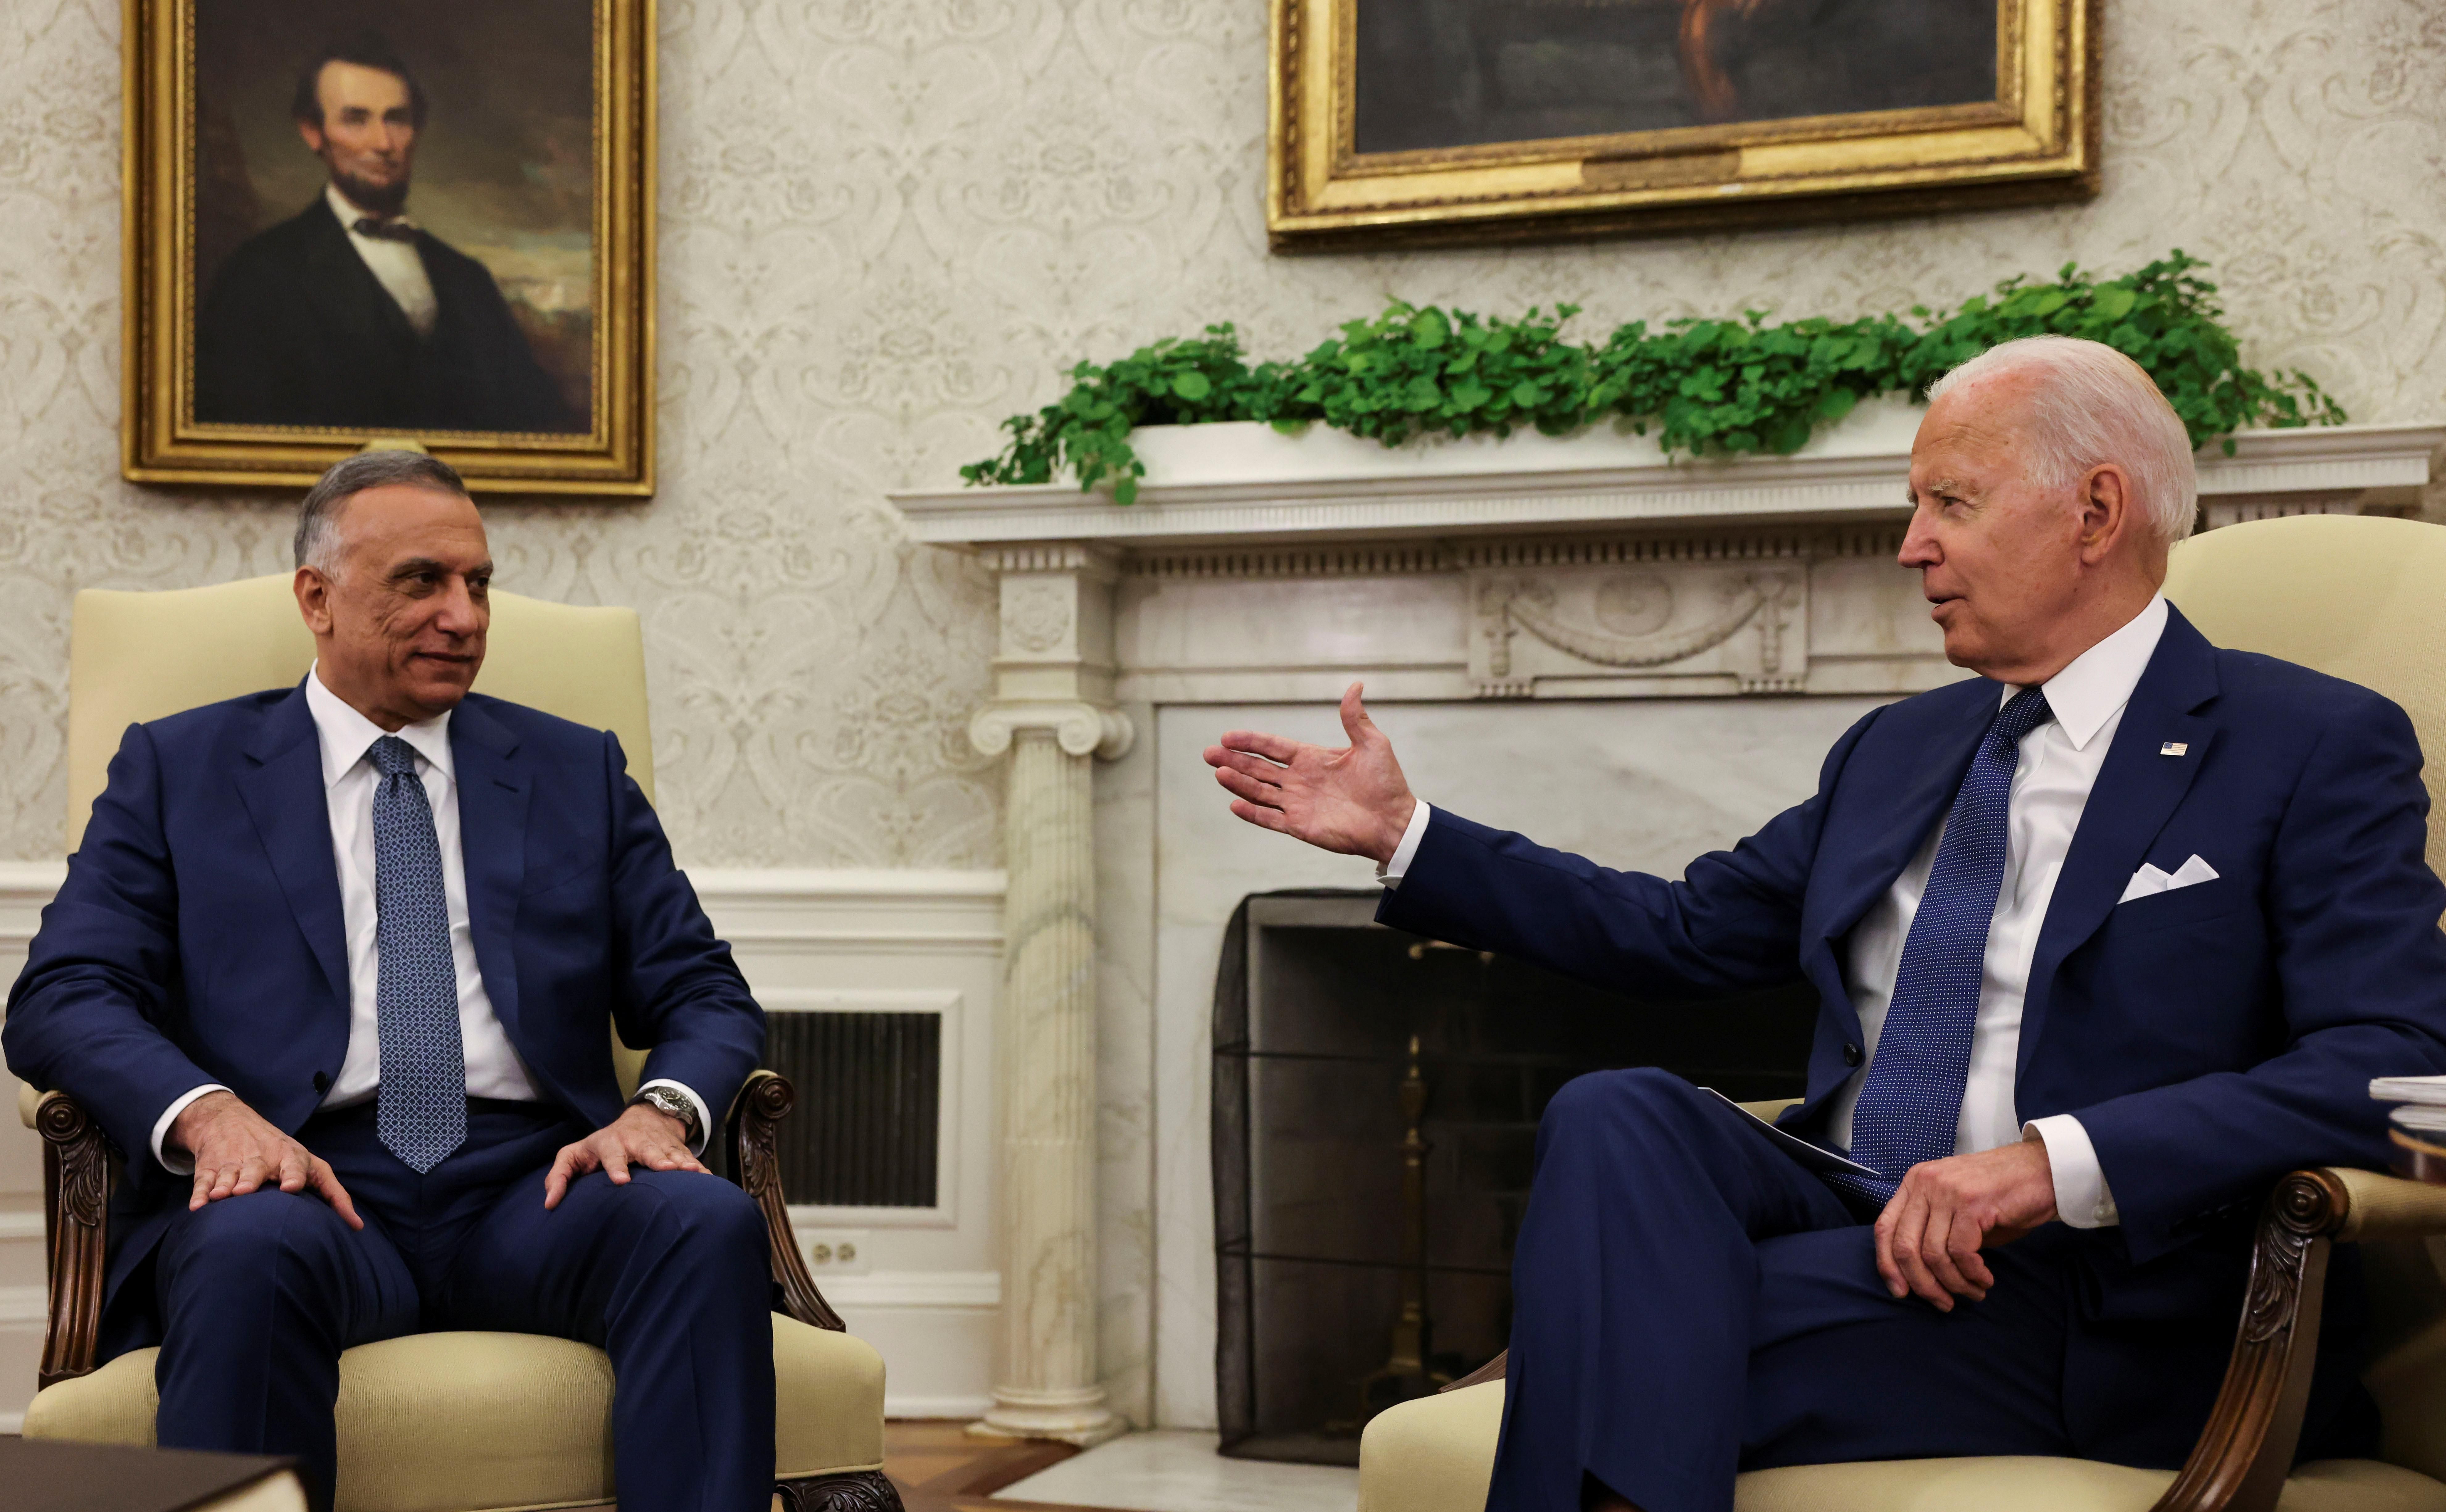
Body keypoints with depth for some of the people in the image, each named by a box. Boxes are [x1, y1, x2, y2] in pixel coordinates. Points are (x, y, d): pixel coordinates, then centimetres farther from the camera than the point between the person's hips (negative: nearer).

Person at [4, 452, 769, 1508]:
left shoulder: (577, 773, 21)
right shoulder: (180, 770, 15)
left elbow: (705, 996, 15)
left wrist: (662, 1107, -10)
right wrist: (208, 1112, -18)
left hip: (531, 1189, 2)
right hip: (308, 1185, -2)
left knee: (708, 1221, -30)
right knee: (251, 1249, -38)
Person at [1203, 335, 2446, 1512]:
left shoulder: (2319, 751, -1)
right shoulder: (1896, 752, 22)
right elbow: (1681, 932, 27)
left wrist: (2057, 1160, -25)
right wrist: (1405, 834, 22)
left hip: (2105, 1309, -6)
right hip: (1846, 1222, 6)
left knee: (1627, 1337, -29)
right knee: (1621, 1115, -26)